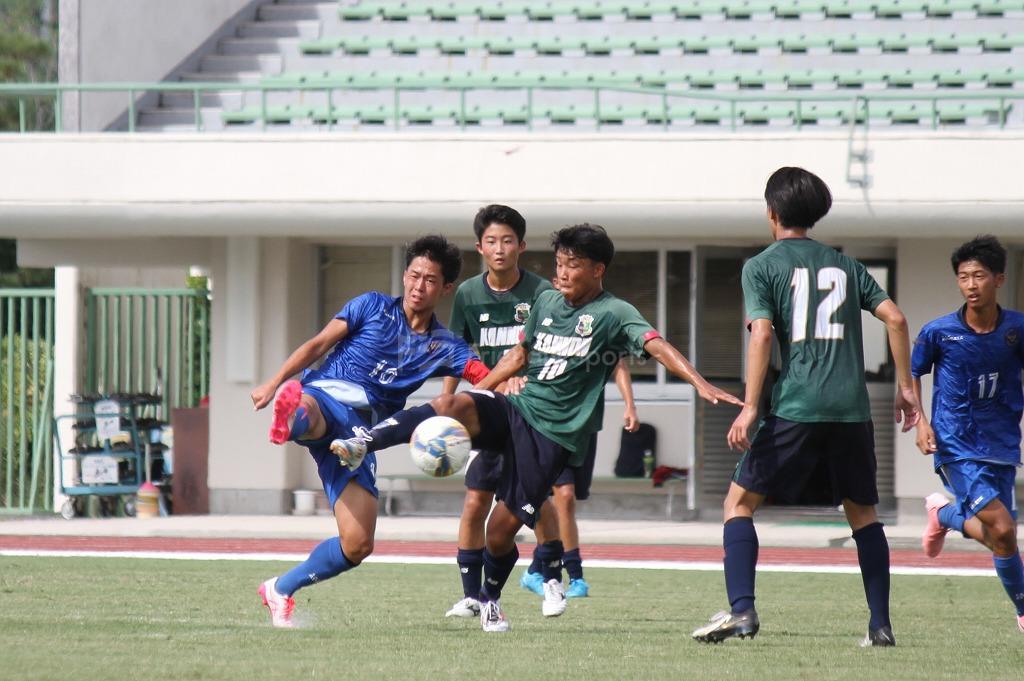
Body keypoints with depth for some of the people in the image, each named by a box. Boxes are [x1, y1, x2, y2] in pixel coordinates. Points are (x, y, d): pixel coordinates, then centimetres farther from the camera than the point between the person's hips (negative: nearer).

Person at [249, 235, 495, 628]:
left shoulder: (443, 347, 17)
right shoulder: (373, 307, 12)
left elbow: (487, 377, 2)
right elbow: (319, 344, 8)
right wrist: (274, 383, -4)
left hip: (359, 433, 3)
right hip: (324, 396, -3)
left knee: (357, 546, -2)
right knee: (306, 409, -43)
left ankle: (281, 590, 16)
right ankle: (290, 415, -79)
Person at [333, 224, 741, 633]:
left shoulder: (614, 314, -7)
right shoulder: (547, 301, 13)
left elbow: (657, 346, -22)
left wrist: (700, 384, -37)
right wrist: (476, 388, 23)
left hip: (553, 433, -4)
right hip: (515, 408, 5)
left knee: (503, 527, -4)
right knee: (453, 406, -29)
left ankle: (490, 599, 24)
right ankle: (362, 445, -36)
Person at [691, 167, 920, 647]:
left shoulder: (761, 266, 5)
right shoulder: (845, 265, 18)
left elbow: (761, 334, -8)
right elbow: (895, 319, 9)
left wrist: (750, 407, -11)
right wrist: (906, 387, 15)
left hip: (795, 408, -4)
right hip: (852, 409, 4)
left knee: (739, 501, 4)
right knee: (862, 512, 15)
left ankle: (741, 610, -12)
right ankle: (881, 624, 9)